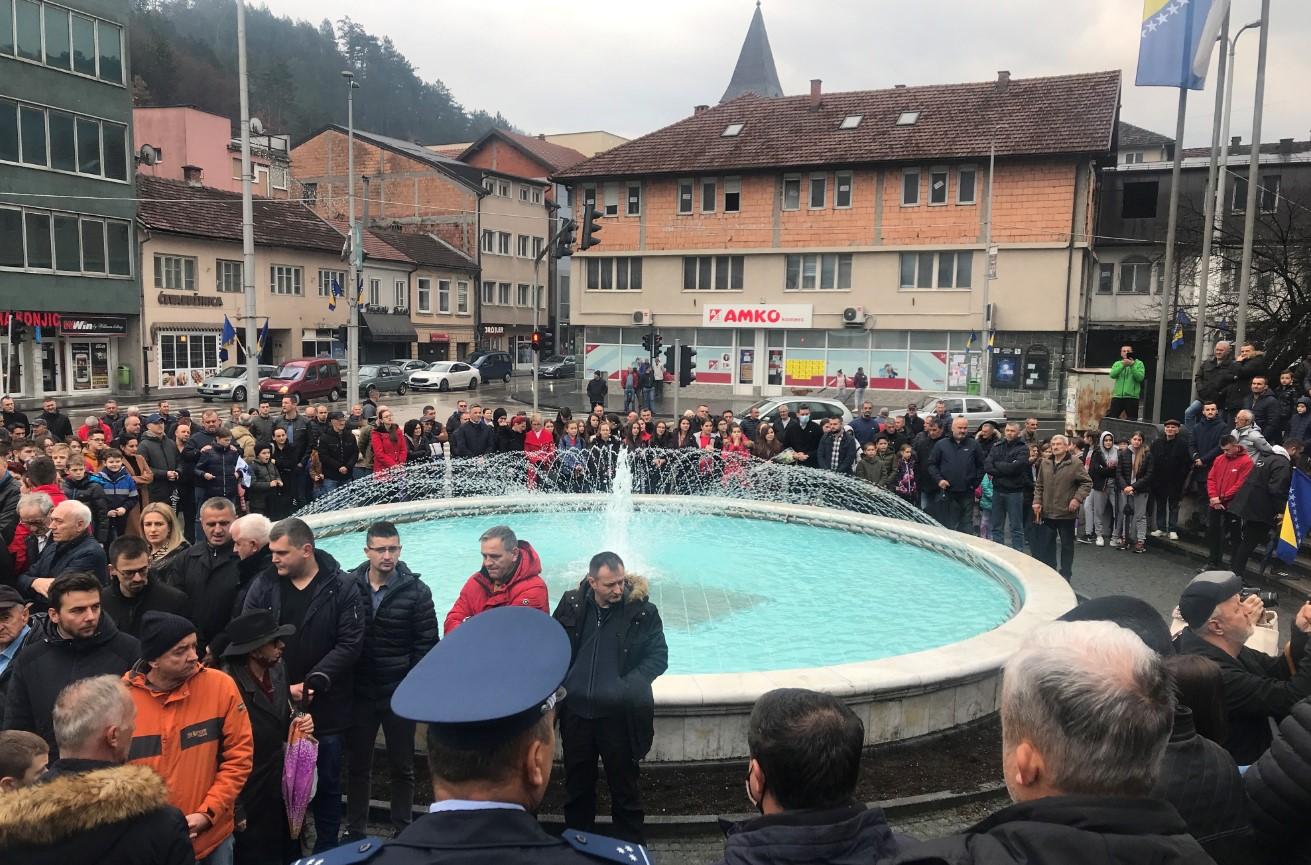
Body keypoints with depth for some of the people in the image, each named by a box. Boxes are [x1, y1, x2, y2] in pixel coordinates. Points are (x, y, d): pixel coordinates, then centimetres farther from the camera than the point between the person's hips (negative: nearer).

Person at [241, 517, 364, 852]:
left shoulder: (342, 587, -6)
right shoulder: (264, 585, 0)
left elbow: (350, 644, -10)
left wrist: (314, 682, -18)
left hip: (326, 707, -2)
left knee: (327, 783, 10)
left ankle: (326, 849, 27)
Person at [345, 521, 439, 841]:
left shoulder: (416, 592, -8)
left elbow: (426, 645, -5)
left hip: (399, 694, -1)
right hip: (359, 693, 1)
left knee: (402, 767, 12)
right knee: (357, 764, 16)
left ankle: (402, 831, 27)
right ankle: (354, 830, 33)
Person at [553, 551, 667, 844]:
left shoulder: (642, 609, -10)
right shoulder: (572, 603, -3)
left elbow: (658, 656, -5)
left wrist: (629, 685, -18)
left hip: (619, 715, -2)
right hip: (576, 712, 3)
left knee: (624, 787, 11)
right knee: (577, 786, 19)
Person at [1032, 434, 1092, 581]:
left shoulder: (1075, 464, -7)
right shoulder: (1045, 463, 7)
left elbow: (1087, 483, -5)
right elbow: (1039, 485, 14)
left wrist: (1077, 498, -16)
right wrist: (1037, 501, 5)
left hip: (1066, 513, -4)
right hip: (1047, 512, 4)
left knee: (1067, 545, 8)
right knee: (1046, 544, 9)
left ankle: (1065, 574, 19)